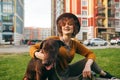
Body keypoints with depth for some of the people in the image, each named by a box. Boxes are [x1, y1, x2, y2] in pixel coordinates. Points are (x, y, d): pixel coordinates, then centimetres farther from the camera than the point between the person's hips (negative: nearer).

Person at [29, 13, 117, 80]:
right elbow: (33, 47, -15)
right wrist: (37, 54, -39)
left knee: (88, 61, 2)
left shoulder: (75, 43, -2)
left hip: (67, 71, 5)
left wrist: (87, 66, -21)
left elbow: (91, 54, 0)